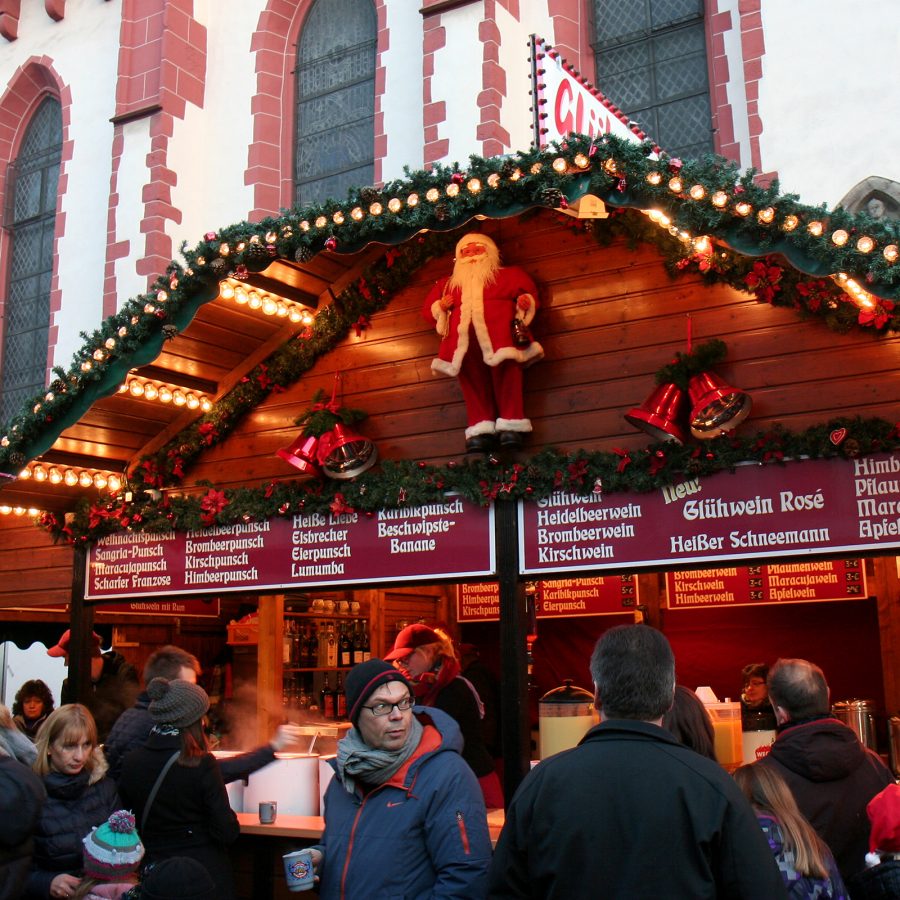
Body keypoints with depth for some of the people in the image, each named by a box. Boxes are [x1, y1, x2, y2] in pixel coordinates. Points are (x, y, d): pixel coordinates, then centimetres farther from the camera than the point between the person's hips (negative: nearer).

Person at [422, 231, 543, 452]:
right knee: (468, 368, -25)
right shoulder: (448, 283, 37)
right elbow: (428, 310, 32)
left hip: (498, 328, -2)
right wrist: (441, 306, 10)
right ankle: (480, 427, -33)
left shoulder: (509, 274, 32)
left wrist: (525, 301, 0)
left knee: (505, 365, -29)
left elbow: (529, 292, 23)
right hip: (465, 334, 2)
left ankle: (511, 423, -32)